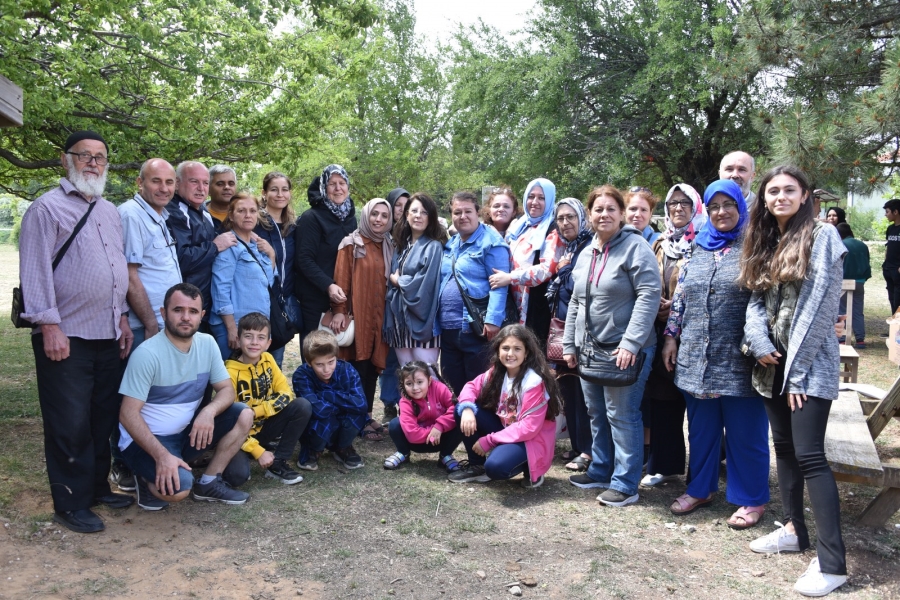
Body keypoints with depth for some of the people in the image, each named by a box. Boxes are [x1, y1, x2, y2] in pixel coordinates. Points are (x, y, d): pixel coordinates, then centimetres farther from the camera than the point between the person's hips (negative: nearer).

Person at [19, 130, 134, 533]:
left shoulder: (110, 212, 16)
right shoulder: (48, 208, -5)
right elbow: (36, 271, -11)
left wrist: (122, 317, 15)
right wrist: (49, 326, -17)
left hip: (108, 335, 7)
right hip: (67, 337, -7)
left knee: (104, 419, 13)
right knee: (70, 424, 1)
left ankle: (97, 487, 27)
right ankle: (70, 504, 13)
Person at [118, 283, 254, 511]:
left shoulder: (207, 343, -3)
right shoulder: (147, 353, -21)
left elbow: (227, 390, -2)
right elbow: (128, 414, -22)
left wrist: (209, 411, -26)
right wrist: (162, 455, -33)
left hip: (187, 432, 6)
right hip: (148, 440, -6)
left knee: (244, 416, -12)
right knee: (178, 487, -32)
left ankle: (208, 483, 0)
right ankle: (148, 480, 4)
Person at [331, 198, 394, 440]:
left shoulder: (388, 247, 13)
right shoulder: (351, 244, -4)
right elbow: (341, 281, -10)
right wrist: (339, 312, -16)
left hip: (379, 315, 6)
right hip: (357, 314, -5)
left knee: (373, 366, 9)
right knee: (358, 368, -2)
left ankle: (367, 416, 20)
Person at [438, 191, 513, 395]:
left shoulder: (491, 243, -8)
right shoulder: (450, 244, 16)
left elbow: (498, 285, -15)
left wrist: (493, 319, -23)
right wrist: (438, 317, 19)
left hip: (476, 329, -8)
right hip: (447, 328, 8)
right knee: (453, 385, 16)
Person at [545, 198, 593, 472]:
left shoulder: (590, 246, -8)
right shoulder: (564, 249, 18)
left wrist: (563, 270, -6)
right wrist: (559, 270, 6)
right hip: (561, 326, 9)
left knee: (582, 387, -6)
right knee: (567, 386, 12)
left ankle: (587, 450, 3)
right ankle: (576, 444, 22)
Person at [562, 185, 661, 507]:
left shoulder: (635, 247, -9)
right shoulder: (586, 254, 15)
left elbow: (649, 295, -17)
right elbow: (575, 302, 20)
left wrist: (631, 342, -22)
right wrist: (569, 343, 16)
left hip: (625, 350, -7)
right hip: (591, 348, 8)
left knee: (621, 415, -2)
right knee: (597, 414, 16)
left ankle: (625, 483, 9)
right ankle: (600, 471, 30)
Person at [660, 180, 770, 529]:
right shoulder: (698, 248, 13)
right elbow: (679, 297, 15)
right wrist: (671, 336, 11)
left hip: (739, 361, -5)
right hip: (696, 359, 5)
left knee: (745, 431, 5)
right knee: (701, 428, 15)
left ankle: (752, 499, 21)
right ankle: (700, 489, 30)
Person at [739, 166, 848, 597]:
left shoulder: (822, 237, -7)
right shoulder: (764, 242, 13)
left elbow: (820, 306, -13)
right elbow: (756, 300, 9)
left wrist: (798, 368, -15)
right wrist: (759, 343, -9)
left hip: (809, 364, -7)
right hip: (774, 362, 7)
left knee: (809, 455, -10)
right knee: (784, 447, 13)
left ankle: (832, 561, -5)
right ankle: (795, 528, 27)